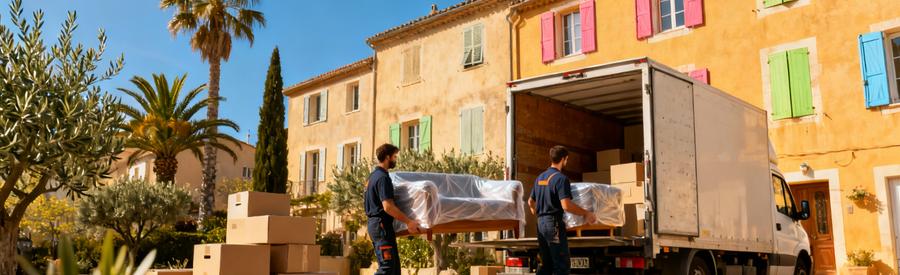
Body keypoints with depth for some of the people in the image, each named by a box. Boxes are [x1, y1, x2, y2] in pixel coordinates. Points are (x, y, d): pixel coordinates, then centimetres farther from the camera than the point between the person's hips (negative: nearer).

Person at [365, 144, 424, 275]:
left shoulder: (373, 175, 17)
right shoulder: (382, 178, -15)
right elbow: (388, 206, -23)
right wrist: (408, 222, -21)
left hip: (374, 223, 10)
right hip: (382, 224, -10)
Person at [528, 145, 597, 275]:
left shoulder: (540, 178, 14)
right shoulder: (561, 178, -12)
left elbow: (531, 202, 22)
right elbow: (566, 205, -22)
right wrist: (586, 213, -11)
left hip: (540, 223, 8)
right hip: (554, 223, -8)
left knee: (546, 264, 13)